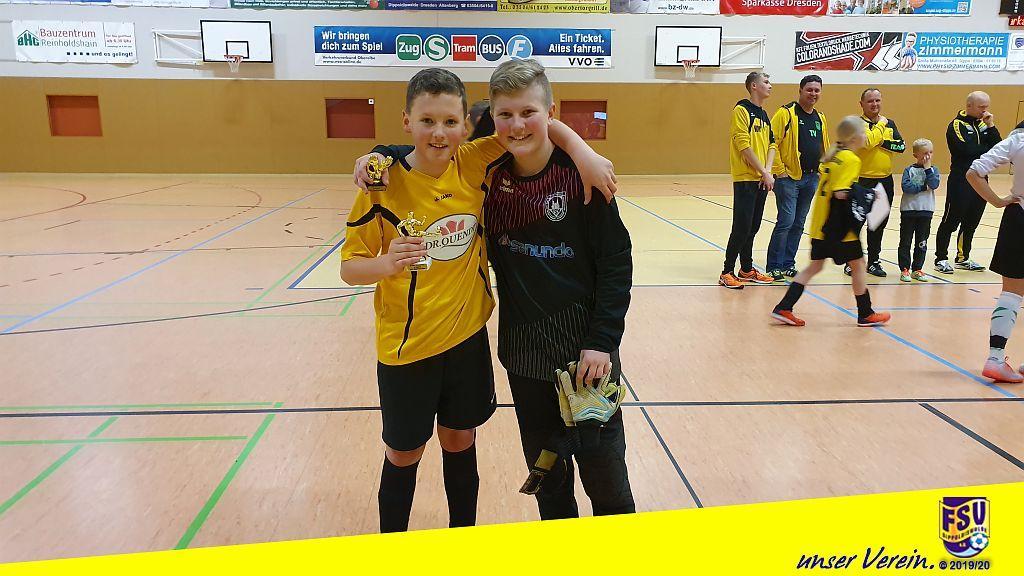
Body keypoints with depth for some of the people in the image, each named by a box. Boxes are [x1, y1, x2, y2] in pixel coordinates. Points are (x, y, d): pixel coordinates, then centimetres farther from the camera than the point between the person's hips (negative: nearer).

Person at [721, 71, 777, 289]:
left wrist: (768, 171, -2)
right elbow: (744, 145, -14)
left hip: (762, 180, 8)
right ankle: (727, 272, -1)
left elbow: (771, 144, 15)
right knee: (741, 228, -8)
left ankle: (747, 269, 20)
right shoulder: (742, 110, -7)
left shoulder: (764, 114, 18)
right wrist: (763, 172, -13)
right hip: (745, 179, -8)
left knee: (752, 228, 12)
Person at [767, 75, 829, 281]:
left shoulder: (820, 118, 15)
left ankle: (788, 264, 19)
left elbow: (825, 146, 24)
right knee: (786, 221, -10)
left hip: (812, 178, 7)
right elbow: (771, 142, -13)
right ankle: (774, 267, -1)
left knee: (799, 223, 10)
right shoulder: (786, 113, -7)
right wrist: (779, 170, -15)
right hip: (789, 177, -7)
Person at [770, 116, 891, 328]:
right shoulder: (851, 159, -13)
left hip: (821, 223, 8)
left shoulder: (833, 155, 12)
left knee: (815, 265, 11)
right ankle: (866, 314, 20)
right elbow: (841, 193, -22)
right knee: (858, 264, 8)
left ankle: (783, 308, 5)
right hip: (838, 225, -8)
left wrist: (858, 191, 13)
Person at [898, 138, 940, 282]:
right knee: (905, 242, 2)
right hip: (909, 209, -3)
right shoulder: (909, 170, 0)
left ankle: (917, 269, 15)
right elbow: (906, 186, -15)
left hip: (926, 211, 3)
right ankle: (904, 269, 8)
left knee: (922, 242, 7)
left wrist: (927, 168, -10)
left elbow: (934, 184, -11)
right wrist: (923, 187, -10)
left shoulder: (933, 170, 8)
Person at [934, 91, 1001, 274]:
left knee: (971, 222, 11)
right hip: (960, 181, -7)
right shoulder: (957, 125, -6)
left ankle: (963, 258, 20)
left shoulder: (983, 124, 14)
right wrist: (988, 149, -4)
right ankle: (941, 259, 3)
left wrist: (991, 126, -6)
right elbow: (967, 149, -20)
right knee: (951, 221, -4)